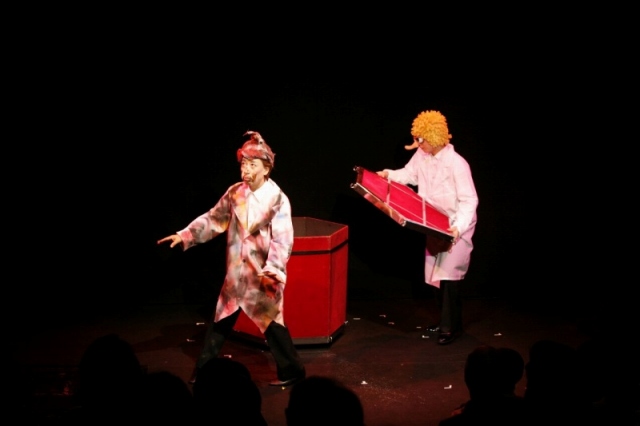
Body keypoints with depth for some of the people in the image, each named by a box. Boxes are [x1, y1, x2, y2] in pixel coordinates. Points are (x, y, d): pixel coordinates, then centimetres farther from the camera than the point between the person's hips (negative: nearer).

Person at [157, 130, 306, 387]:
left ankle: (291, 371, 15)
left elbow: (282, 240, -19)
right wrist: (185, 235, 2)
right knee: (221, 321, 12)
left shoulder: (278, 199, -14)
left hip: (264, 274, -5)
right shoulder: (235, 192, 2)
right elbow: (214, 219, 10)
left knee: (271, 322, 0)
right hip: (236, 271, 5)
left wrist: (274, 269, -32)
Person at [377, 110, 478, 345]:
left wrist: (458, 227, -36)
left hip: (458, 227, -8)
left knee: (448, 274, -13)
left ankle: (452, 327, -3)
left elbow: (469, 200, -24)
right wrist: (388, 175, -8)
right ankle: (445, 321, 26)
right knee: (434, 273, 12)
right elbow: (409, 174, 11)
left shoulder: (456, 163, -26)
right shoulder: (422, 155, -6)